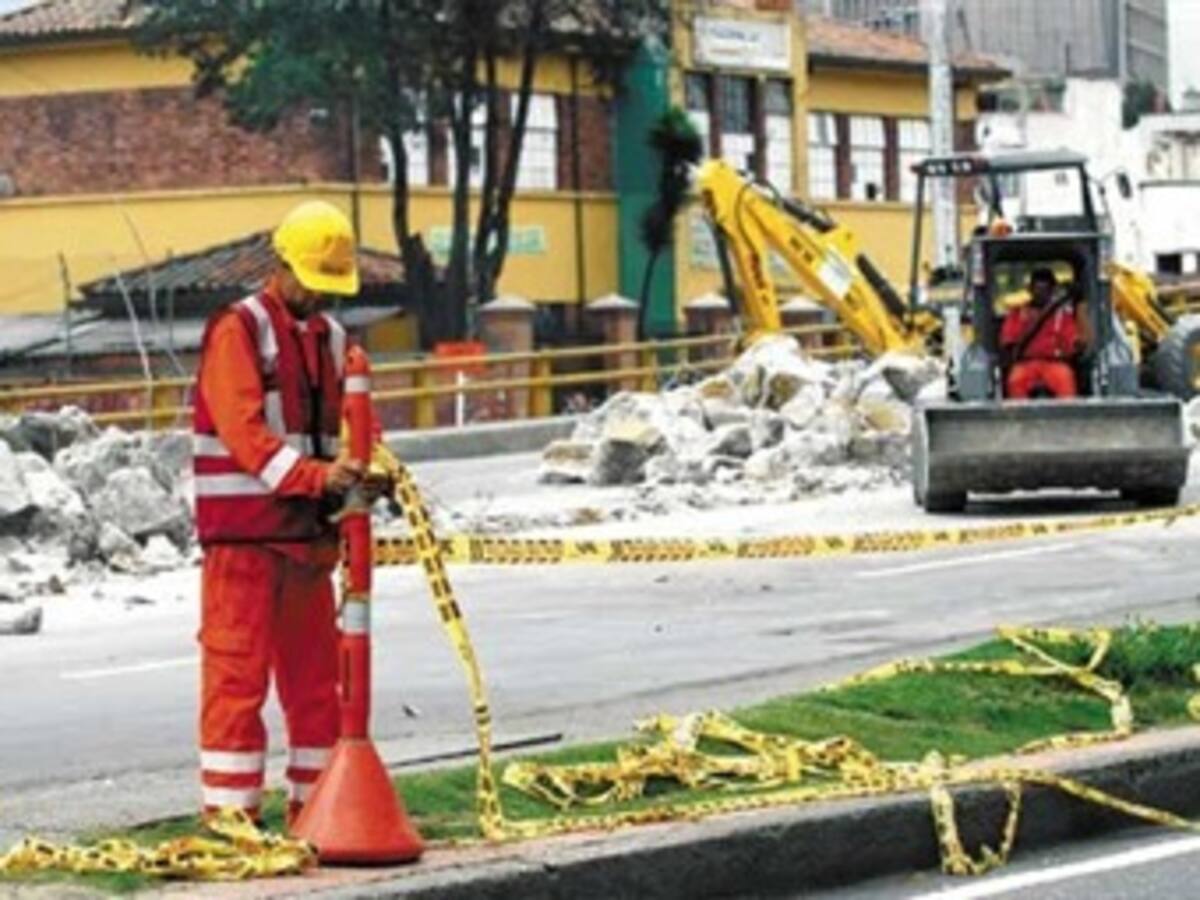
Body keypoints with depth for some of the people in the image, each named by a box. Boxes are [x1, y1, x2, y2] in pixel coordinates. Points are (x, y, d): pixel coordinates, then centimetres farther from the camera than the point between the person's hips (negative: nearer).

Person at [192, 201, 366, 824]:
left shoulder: (330, 338, 16)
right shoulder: (238, 331, -9)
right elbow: (245, 434, -19)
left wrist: (368, 466, -5)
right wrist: (317, 475, -30)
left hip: (308, 532, 8)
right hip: (245, 533, -8)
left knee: (315, 673, 12)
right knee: (238, 673, -6)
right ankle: (229, 810, -3)